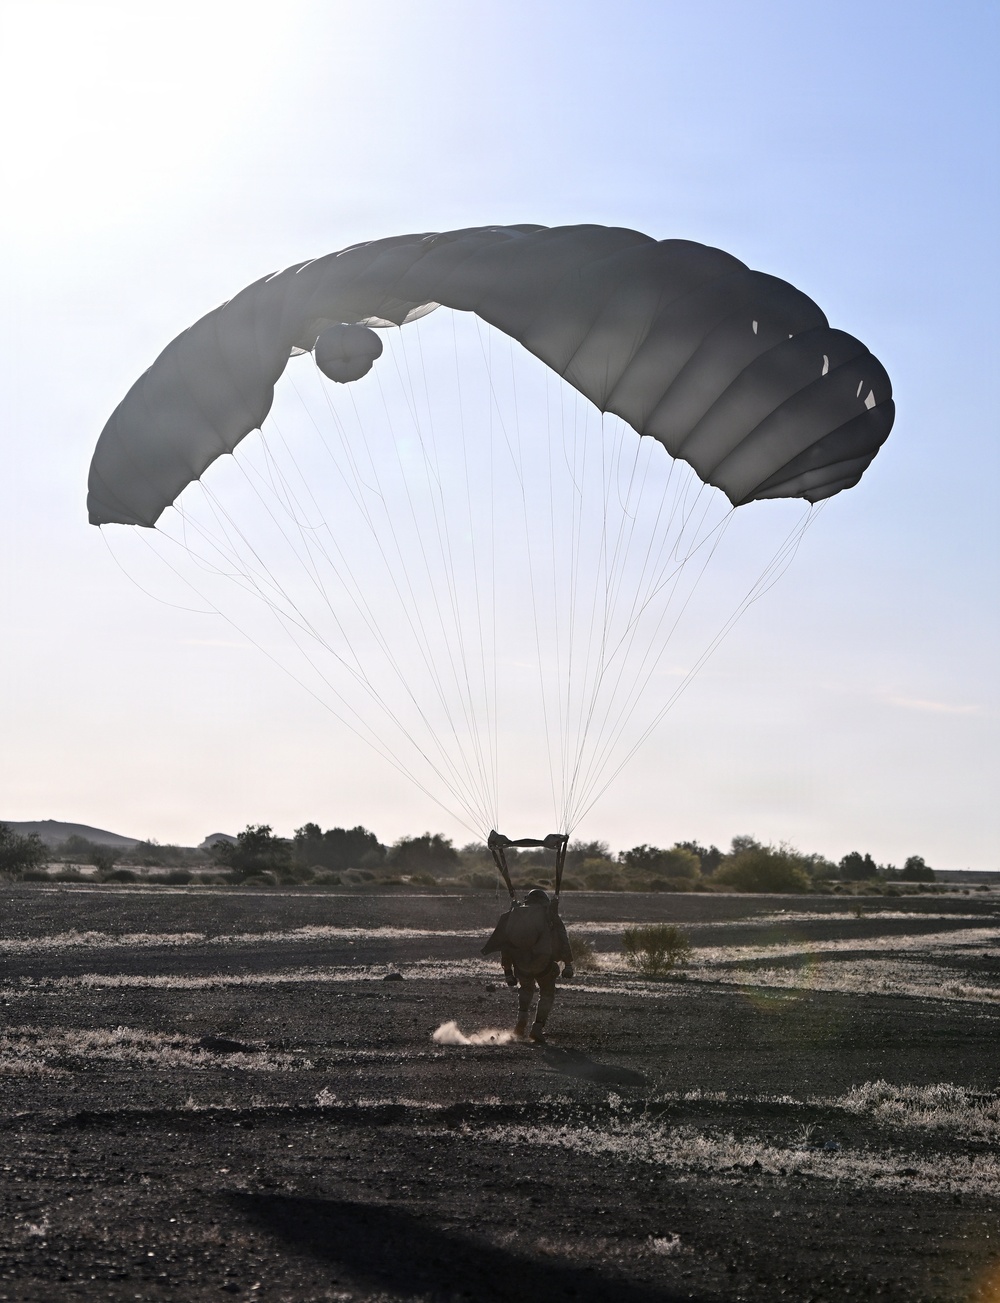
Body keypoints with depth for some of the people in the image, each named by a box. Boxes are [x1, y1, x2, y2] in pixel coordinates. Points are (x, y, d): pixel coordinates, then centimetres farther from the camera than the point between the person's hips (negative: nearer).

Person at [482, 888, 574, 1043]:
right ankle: (538, 1028, 7)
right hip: (543, 962, -3)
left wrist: (508, 972, 23)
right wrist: (568, 964, 3)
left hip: (520, 964, 3)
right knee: (547, 993, 18)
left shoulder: (513, 915, 18)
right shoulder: (549, 914, 10)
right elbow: (563, 940, 3)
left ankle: (521, 1021, 14)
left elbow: (505, 946, 18)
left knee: (526, 988, 30)